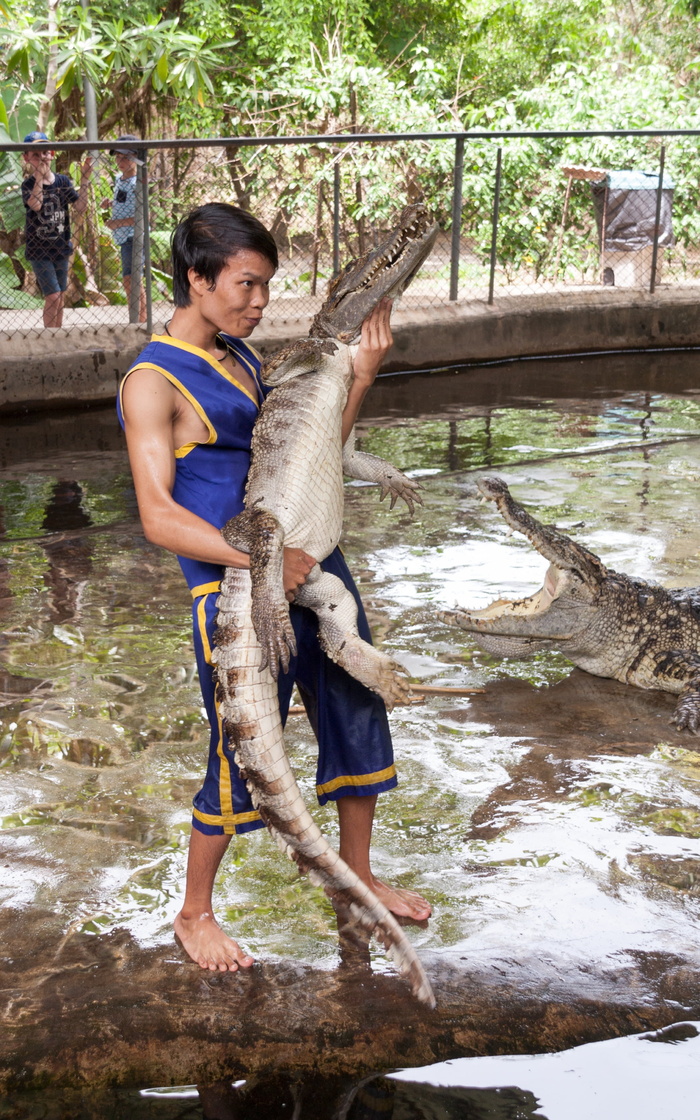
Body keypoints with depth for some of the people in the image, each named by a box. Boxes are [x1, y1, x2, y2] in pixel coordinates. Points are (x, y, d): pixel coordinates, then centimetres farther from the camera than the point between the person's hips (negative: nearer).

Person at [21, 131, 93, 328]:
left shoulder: (63, 181, 2)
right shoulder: (28, 185, -7)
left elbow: (80, 208, -6)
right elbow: (36, 204, -27)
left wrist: (84, 181, -15)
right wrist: (39, 176, -24)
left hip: (61, 247, 4)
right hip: (38, 250, -4)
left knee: (60, 297, 12)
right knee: (52, 297, -11)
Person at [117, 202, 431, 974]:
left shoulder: (239, 356, 12)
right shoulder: (153, 381, -13)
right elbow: (159, 516, -21)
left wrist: (361, 373, 6)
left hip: (310, 564, 8)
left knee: (358, 720, 17)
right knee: (241, 756, 3)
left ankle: (358, 879, 38)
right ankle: (194, 915, 25)